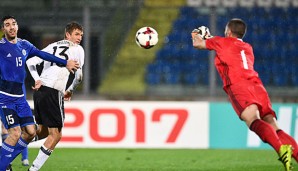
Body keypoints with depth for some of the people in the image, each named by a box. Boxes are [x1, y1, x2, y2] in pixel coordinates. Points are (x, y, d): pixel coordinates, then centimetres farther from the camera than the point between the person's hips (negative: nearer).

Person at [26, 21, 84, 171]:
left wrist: (37, 80, 6)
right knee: (55, 135, -2)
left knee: (43, 130, 22)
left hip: (39, 90, 7)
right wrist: (70, 91, 20)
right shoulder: (77, 49, 6)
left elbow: (30, 62, 12)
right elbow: (79, 76, 4)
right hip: (53, 92, -7)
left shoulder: (52, 46, 21)